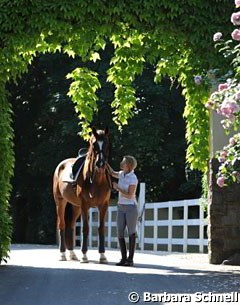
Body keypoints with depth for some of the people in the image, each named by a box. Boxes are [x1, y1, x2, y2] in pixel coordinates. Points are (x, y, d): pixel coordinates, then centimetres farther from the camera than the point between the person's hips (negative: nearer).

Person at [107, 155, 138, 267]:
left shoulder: (133, 178, -15)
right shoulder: (122, 174, 6)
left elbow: (129, 195, -18)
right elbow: (112, 173, 27)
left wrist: (117, 188, -14)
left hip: (131, 207, -7)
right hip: (121, 207, 7)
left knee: (131, 233, 1)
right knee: (120, 233, 2)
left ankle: (130, 259, 7)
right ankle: (124, 258, 8)